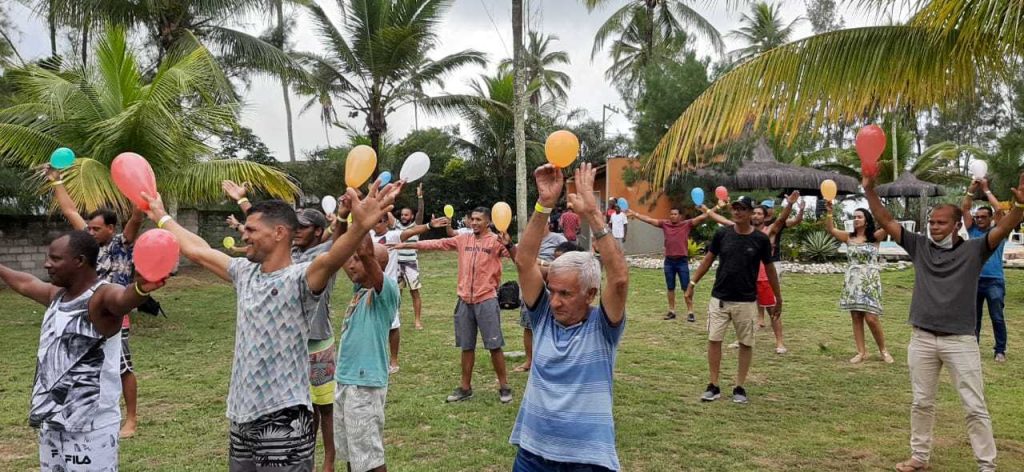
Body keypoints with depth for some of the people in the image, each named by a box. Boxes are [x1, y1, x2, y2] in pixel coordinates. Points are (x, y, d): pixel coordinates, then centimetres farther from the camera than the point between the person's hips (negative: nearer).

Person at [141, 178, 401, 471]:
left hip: (284, 421, -8)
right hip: (241, 418, 8)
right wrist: (162, 217, 36)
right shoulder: (245, 273, 9)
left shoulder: (299, 279, -15)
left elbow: (330, 259, -37)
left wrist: (360, 225, -56)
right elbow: (196, 250, 24)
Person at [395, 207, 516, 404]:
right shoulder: (464, 240, 8)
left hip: (486, 300, -5)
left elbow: (516, 256, -18)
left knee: (494, 345, -2)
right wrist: (407, 244, 10)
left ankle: (504, 387, 11)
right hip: (464, 300, 5)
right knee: (466, 346, 13)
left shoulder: (496, 241, -6)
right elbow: (437, 244, 11)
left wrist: (508, 244, -39)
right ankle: (465, 387, 24)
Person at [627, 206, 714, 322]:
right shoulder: (665, 224, 6)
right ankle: (671, 311, 21)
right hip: (669, 261, 3)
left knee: (686, 288, 1)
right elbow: (649, 219, 7)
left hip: (682, 261, -3)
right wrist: (634, 214, 5)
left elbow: (702, 217, -8)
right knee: (670, 288, 11)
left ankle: (690, 312, 6)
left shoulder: (687, 224, -1)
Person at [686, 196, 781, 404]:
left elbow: (769, 268, 4)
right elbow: (708, 259, 7)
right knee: (714, 340, 0)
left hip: (746, 301, -1)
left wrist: (778, 296, 10)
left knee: (746, 344, 6)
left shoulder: (760, 239, -6)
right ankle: (714, 387, 10)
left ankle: (740, 387, 18)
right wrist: (693, 283, 6)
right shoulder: (722, 233, -2)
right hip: (719, 298, 1)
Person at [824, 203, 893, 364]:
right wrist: (829, 212, -11)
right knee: (856, 318, 5)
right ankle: (861, 352, 12)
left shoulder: (874, 236, -2)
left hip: (869, 281, -4)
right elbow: (830, 229, 2)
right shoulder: (849, 237, 8)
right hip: (852, 281, 4)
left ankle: (883, 350, 12)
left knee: (871, 318, -7)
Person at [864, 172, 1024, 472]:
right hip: (922, 339, 3)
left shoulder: (973, 250, -3)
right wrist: (870, 190, -9)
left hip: (960, 341, -3)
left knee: (975, 407, 3)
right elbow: (885, 221, 1)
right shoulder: (919, 246, 4)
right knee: (921, 403, 15)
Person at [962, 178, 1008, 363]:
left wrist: (986, 189, -7)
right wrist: (971, 190, -6)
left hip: (994, 281, -3)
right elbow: (965, 209, 3)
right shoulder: (972, 230, 9)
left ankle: (1000, 350, 7)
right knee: (973, 317, 11)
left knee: (997, 318, 0)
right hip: (974, 280, 3)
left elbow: (999, 210, -11)